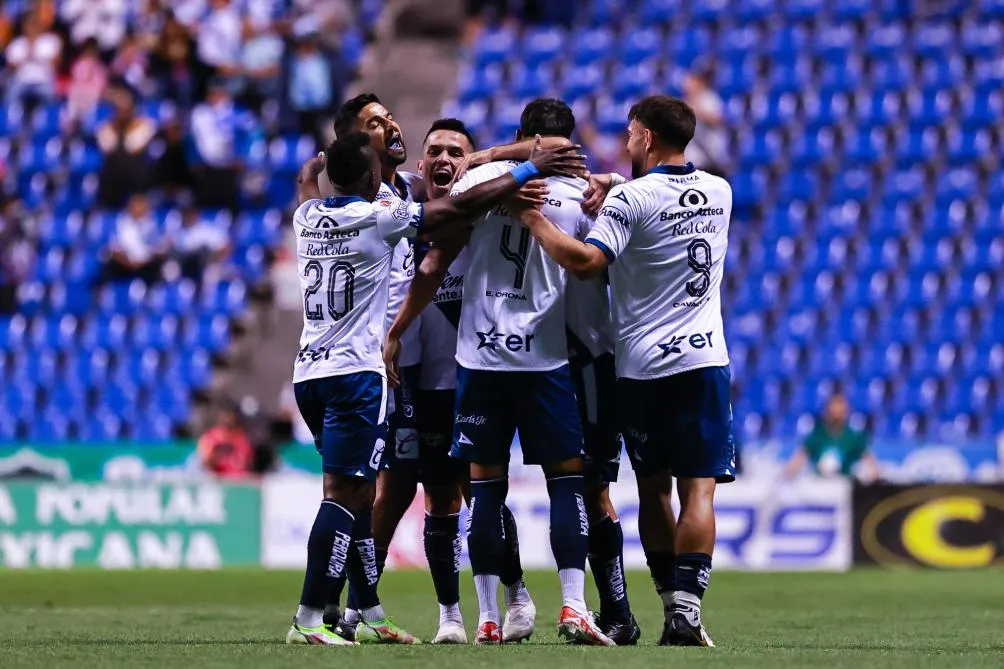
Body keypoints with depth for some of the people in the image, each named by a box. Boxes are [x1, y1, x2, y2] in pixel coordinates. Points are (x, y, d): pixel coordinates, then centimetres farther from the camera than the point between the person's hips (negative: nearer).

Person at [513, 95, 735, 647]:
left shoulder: (630, 198, -10)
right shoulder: (719, 193, 8)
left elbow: (587, 261, -22)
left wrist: (535, 222, -11)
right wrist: (610, 194, 23)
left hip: (642, 367, -2)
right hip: (703, 358, 2)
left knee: (652, 491, 10)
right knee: (698, 489, -4)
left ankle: (673, 606, 11)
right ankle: (686, 610, -15)